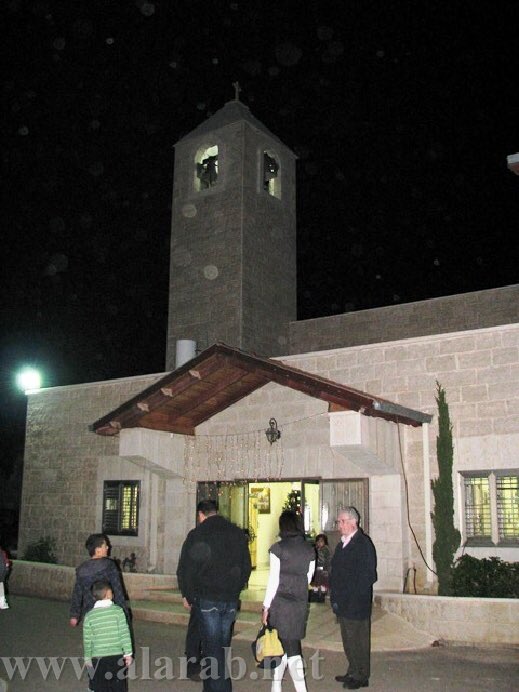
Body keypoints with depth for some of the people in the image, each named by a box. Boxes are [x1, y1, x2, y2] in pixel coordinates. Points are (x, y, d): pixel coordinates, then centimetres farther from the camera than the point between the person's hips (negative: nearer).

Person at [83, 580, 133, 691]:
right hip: (117, 656, 0)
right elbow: (124, 634, -8)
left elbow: (87, 640, 1)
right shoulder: (118, 611, -7)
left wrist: (87, 658, 13)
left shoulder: (89, 616, -3)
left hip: (98, 658, 1)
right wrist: (128, 653, -2)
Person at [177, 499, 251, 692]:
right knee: (223, 646, 15)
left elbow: (185, 569, -7)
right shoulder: (237, 533, 7)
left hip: (207, 598, -5)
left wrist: (187, 596, 6)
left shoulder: (196, 535, -7)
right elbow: (246, 567, 13)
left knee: (212, 648, 1)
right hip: (231, 600, 5)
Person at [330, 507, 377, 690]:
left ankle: (361, 677, 14)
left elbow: (367, 575, -18)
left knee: (358, 639, 2)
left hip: (356, 604, -8)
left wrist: (350, 598, -18)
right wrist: (335, 596, 10)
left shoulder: (363, 543, -14)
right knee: (348, 639, 16)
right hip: (343, 603, 8)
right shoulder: (342, 543, 13)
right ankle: (353, 672, 29)